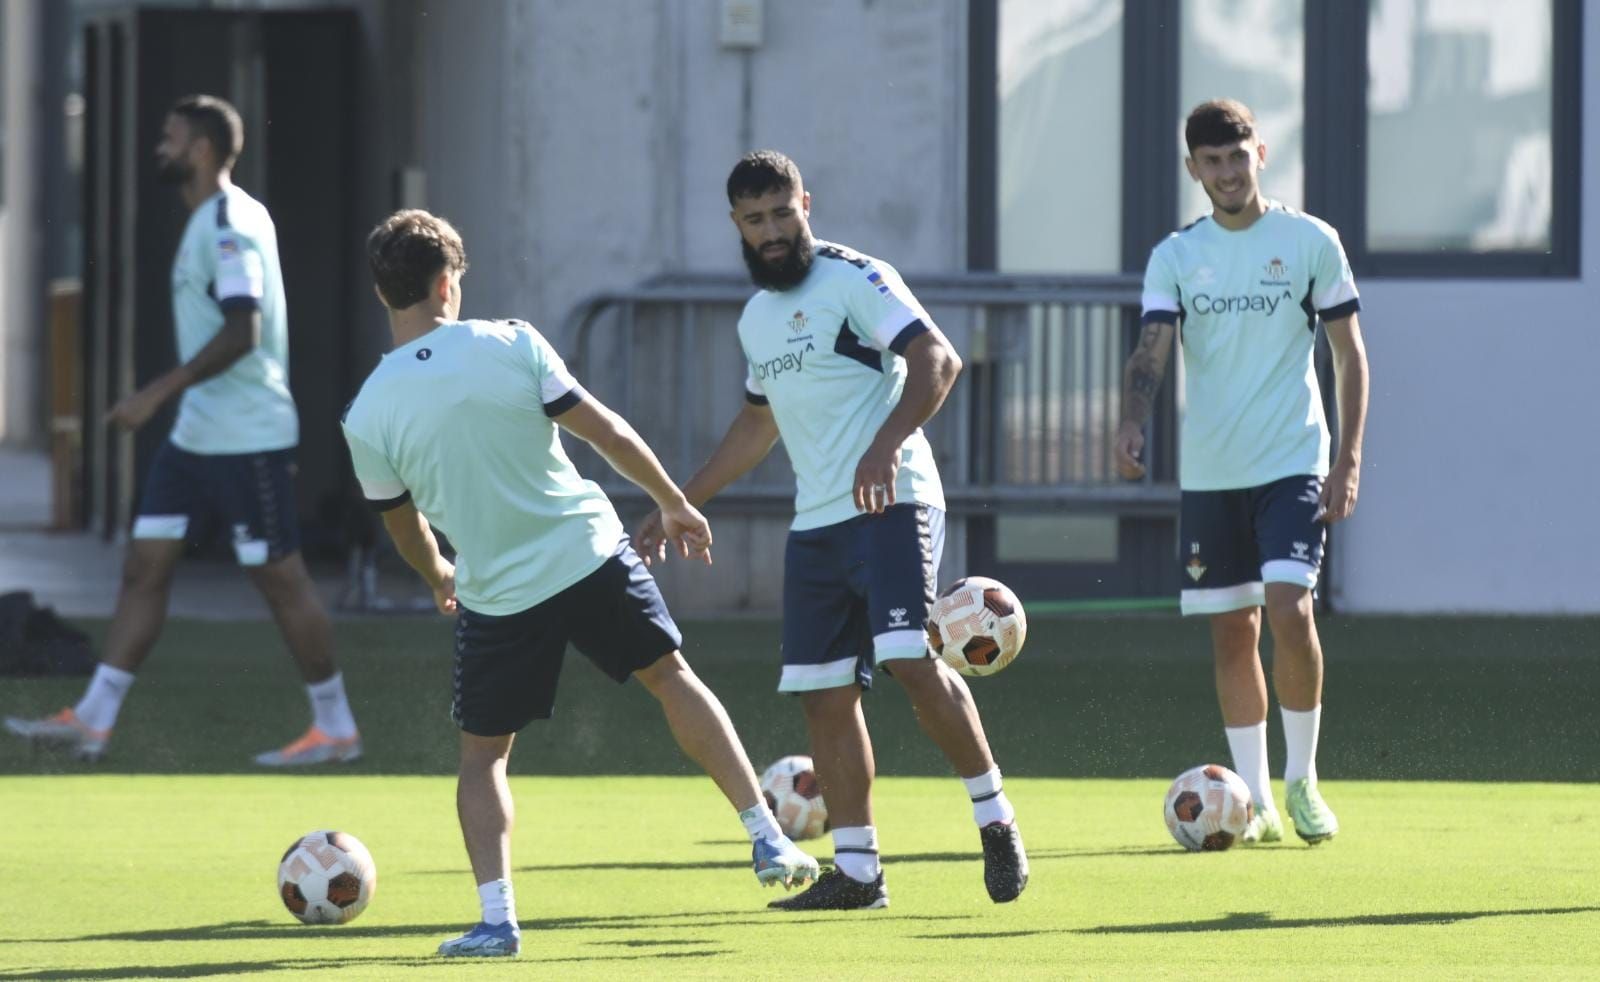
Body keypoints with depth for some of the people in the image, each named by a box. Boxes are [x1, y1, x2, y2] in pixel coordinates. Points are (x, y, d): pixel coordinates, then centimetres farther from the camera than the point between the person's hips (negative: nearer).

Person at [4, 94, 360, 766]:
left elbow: (241, 332, -26)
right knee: (144, 567, 6)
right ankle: (92, 721, 6)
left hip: (247, 439, -10)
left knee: (280, 579, -2)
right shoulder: (210, 221, 14)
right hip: (196, 434, 10)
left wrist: (159, 393, -25)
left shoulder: (229, 226, -17)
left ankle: (336, 730, 7)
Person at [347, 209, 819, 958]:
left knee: (482, 754, 13)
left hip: (497, 595, 0)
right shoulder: (509, 344, -8)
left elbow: (404, 527, 8)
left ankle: (496, 918, -1)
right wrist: (674, 503, 8)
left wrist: (440, 578, 30)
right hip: (591, 557, 0)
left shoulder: (367, 418, -5)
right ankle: (768, 841, 17)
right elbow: (605, 431, -6)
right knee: (671, 678, 19)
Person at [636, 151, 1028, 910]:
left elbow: (938, 360, -18)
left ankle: (994, 818, -8)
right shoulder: (756, 318, 18)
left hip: (889, 506, -8)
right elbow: (756, 426, 32)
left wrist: (888, 444, -32)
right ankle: (857, 872, 9)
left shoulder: (856, 280, -7)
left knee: (912, 662, -21)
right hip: (814, 526, 8)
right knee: (824, 697, 3)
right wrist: (679, 505, 31)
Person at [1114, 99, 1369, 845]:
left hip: (1293, 464, -3)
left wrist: (1350, 458, -2)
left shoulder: (1310, 243, 1)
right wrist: (1133, 422, -28)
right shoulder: (1175, 257, 5)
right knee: (1232, 631, 4)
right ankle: (1256, 802, 13)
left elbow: (1350, 353, 5)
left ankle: (1302, 780, -2)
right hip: (1208, 472, 3)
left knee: (1289, 609, -18)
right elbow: (1152, 350, -7)